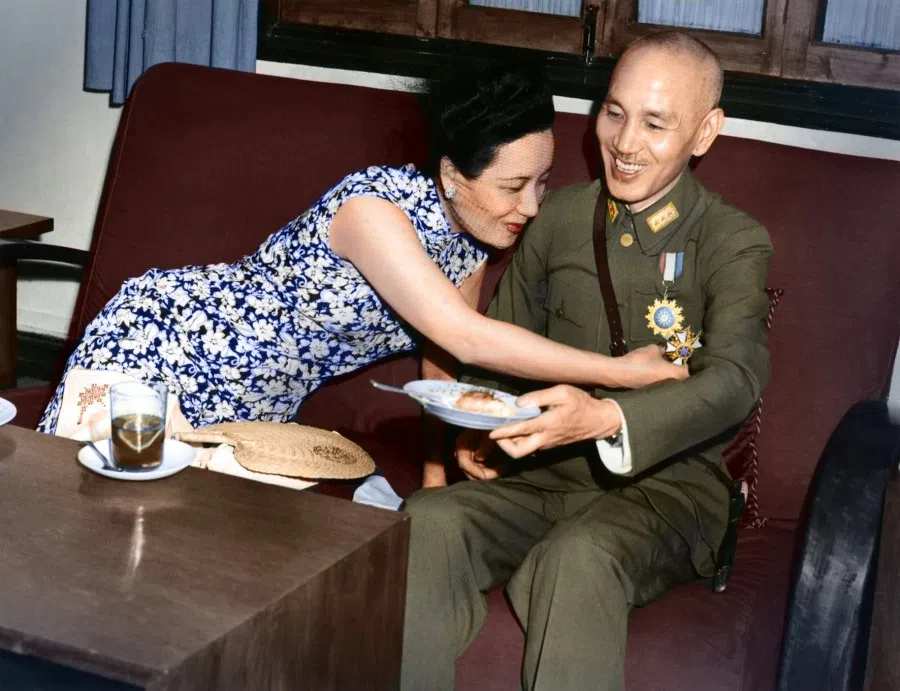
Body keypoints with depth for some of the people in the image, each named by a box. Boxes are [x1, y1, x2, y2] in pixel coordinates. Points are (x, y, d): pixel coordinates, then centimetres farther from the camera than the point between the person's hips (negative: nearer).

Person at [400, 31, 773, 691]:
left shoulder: (736, 243, -3)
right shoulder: (558, 216, 10)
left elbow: (735, 378, -19)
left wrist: (607, 418, -37)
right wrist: (477, 425, -3)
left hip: (663, 484, -4)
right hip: (542, 471, 4)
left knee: (580, 560, -37)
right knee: (427, 524, -26)